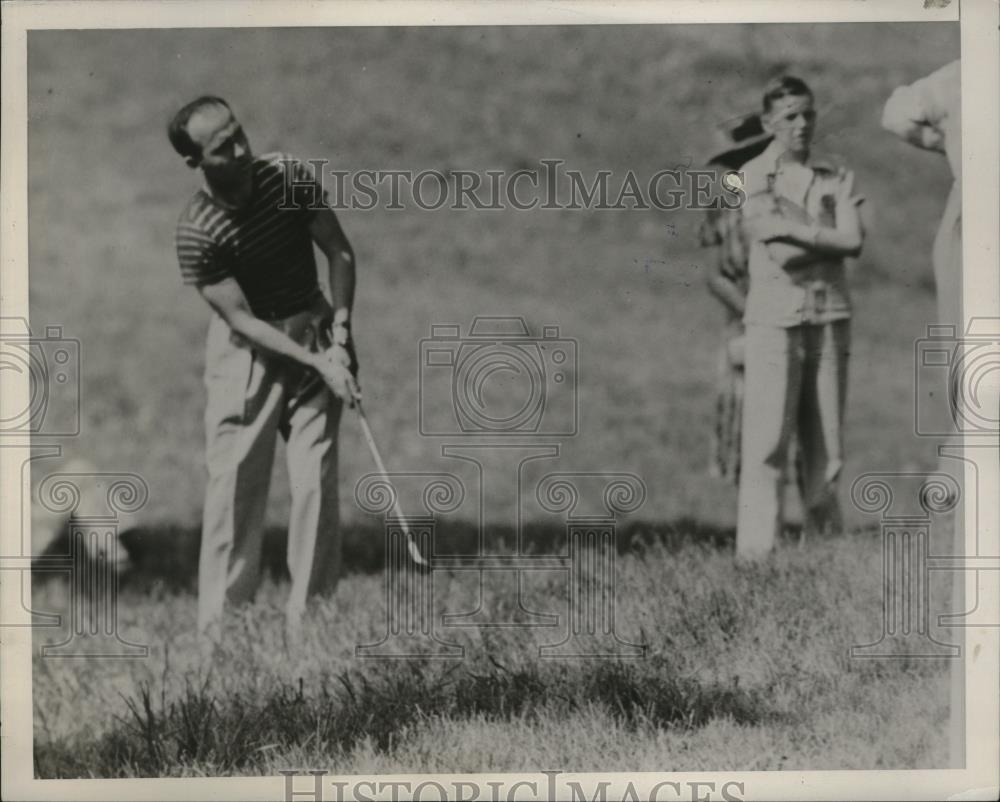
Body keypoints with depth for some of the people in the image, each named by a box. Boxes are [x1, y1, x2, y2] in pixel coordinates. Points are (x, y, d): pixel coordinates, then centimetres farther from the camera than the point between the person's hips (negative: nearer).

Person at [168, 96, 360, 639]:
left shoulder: (289, 176, -10)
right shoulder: (196, 231, -20)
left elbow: (339, 251, 0)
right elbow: (243, 320, -17)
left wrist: (340, 331, -11)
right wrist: (316, 363, -23)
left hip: (314, 334, 3)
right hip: (245, 353, -3)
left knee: (316, 476, -3)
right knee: (234, 477, -3)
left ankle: (307, 606, 4)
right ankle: (220, 607, 7)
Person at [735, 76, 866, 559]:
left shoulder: (835, 180, 12)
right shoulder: (752, 178, 2)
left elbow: (853, 242, -4)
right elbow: (779, 252, -10)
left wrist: (797, 231, -9)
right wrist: (827, 236, -5)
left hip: (830, 319, 3)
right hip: (775, 318, -3)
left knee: (826, 445, 4)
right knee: (767, 442, -7)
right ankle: (757, 549, -7)